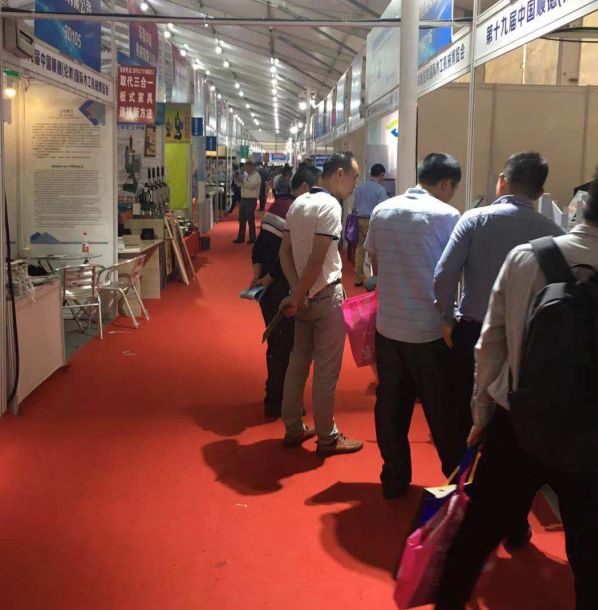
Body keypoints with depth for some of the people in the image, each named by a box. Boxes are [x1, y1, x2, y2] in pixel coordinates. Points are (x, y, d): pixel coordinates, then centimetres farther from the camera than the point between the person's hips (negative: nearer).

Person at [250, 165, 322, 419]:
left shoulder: (277, 205, 12)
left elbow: (260, 244, 10)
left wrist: (258, 273, 3)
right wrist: (268, 279, -12)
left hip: (269, 285, 9)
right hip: (281, 287, -9)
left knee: (276, 341, 20)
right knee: (285, 344, 3)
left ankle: (274, 396, 34)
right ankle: (276, 402, 12)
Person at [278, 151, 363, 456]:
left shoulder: (298, 203, 9)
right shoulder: (330, 206, -17)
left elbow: (285, 252, 7)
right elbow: (316, 261, -22)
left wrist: (296, 292, -2)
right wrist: (296, 299, -14)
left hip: (305, 296, 8)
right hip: (327, 296, -8)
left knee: (298, 362, 14)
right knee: (326, 370, 1)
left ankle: (293, 429, 25)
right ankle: (327, 437, 13)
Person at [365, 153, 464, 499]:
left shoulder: (382, 211, 4)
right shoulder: (446, 215, -11)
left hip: (388, 325, 4)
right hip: (429, 329, -4)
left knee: (391, 405, 13)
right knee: (441, 409, 10)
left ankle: (394, 478, 25)